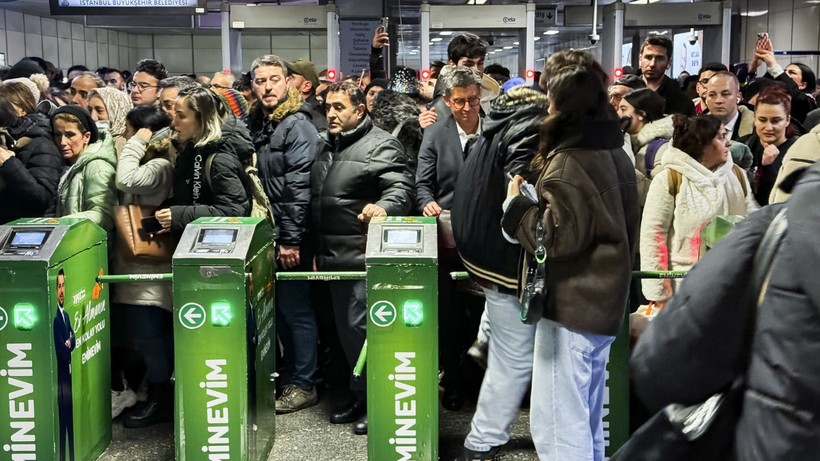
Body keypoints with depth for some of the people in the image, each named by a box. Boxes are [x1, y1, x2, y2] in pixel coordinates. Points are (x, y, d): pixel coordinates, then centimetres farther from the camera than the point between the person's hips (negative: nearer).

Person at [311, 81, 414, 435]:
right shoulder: (324, 145, 16)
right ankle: (359, 395, 28)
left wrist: (383, 207, -40)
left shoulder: (380, 145, -8)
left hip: (366, 257, -8)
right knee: (345, 326, 15)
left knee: (362, 325, -7)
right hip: (333, 256, 9)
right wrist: (316, 250, 22)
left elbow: (401, 188, -18)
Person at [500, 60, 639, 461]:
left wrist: (516, 204, -8)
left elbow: (557, 236, -21)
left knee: (557, 425, -4)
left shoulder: (568, 161, -17)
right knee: (587, 422, 19)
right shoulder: (615, 154, 12)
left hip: (570, 305, -10)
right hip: (603, 300, 10)